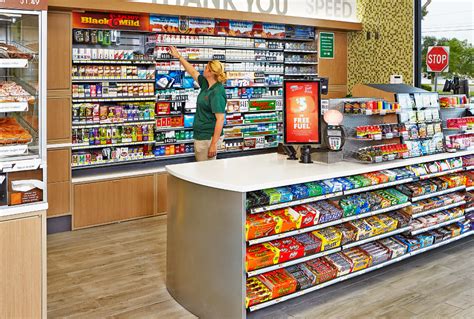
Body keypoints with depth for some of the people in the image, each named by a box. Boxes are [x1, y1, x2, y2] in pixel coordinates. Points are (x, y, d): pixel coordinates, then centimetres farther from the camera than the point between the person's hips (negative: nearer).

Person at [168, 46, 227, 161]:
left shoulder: (217, 93, -20)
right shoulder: (206, 85, 8)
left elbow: (220, 119, -24)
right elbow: (193, 72, 25)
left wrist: (214, 144, -27)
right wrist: (179, 57, 31)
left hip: (209, 138, -10)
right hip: (200, 136, 10)